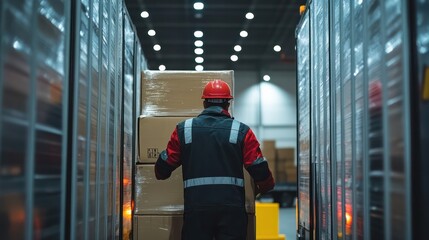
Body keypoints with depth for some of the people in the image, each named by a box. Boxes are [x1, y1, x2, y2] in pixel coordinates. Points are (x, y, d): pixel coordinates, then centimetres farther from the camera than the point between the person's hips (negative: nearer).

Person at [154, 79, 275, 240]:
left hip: (196, 207, 1)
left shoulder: (184, 129, 6)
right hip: (232, 207, -1)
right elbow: (259, 169, 1)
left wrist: (161, 174, 35)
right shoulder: (241, 131, 3)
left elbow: (163, 167, 11)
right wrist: (265, 187, 23)